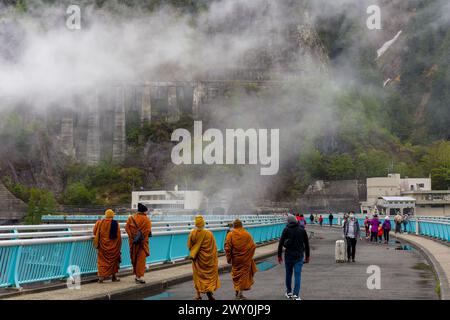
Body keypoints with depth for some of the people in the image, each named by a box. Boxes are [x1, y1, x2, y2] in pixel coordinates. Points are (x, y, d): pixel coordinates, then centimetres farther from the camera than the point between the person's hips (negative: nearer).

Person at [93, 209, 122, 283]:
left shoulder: (100, 223, -6)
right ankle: (114, 276, 22)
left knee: (102, 260, 4)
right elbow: (118, 236, -6)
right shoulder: (115, 223, -7)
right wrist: (118, 247, 4)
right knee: (113, 260, 15)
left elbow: (95, 232, 1)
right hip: (113, 246, 0)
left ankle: (101, 276, -9)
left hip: (103, 245, 0)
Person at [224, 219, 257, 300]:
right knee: (244, 274, 6)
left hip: (235, 259, 1)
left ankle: (237, 290, 22)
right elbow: (253, 246, -3)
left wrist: (229, 258, 0)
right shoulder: (247, 234, -4)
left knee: (236, 274, 17)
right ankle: (240, 292, 0)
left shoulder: (230, 234, -7)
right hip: (246, 259, 0)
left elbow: (227, 248, -11)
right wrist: (250, 256, 12)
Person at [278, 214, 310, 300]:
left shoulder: (286, 230, -4)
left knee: (288, 274, 15)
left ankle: (289, 292, 26)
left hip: (288, 255, 0)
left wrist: (279, 255, 1)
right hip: (299, 256, 0)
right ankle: (296, 295, -11)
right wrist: (307, 256, 16)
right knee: (298, 275, -2)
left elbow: (280, 243, -6)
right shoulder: (302, 230, 3)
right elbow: (306, 244, 8)